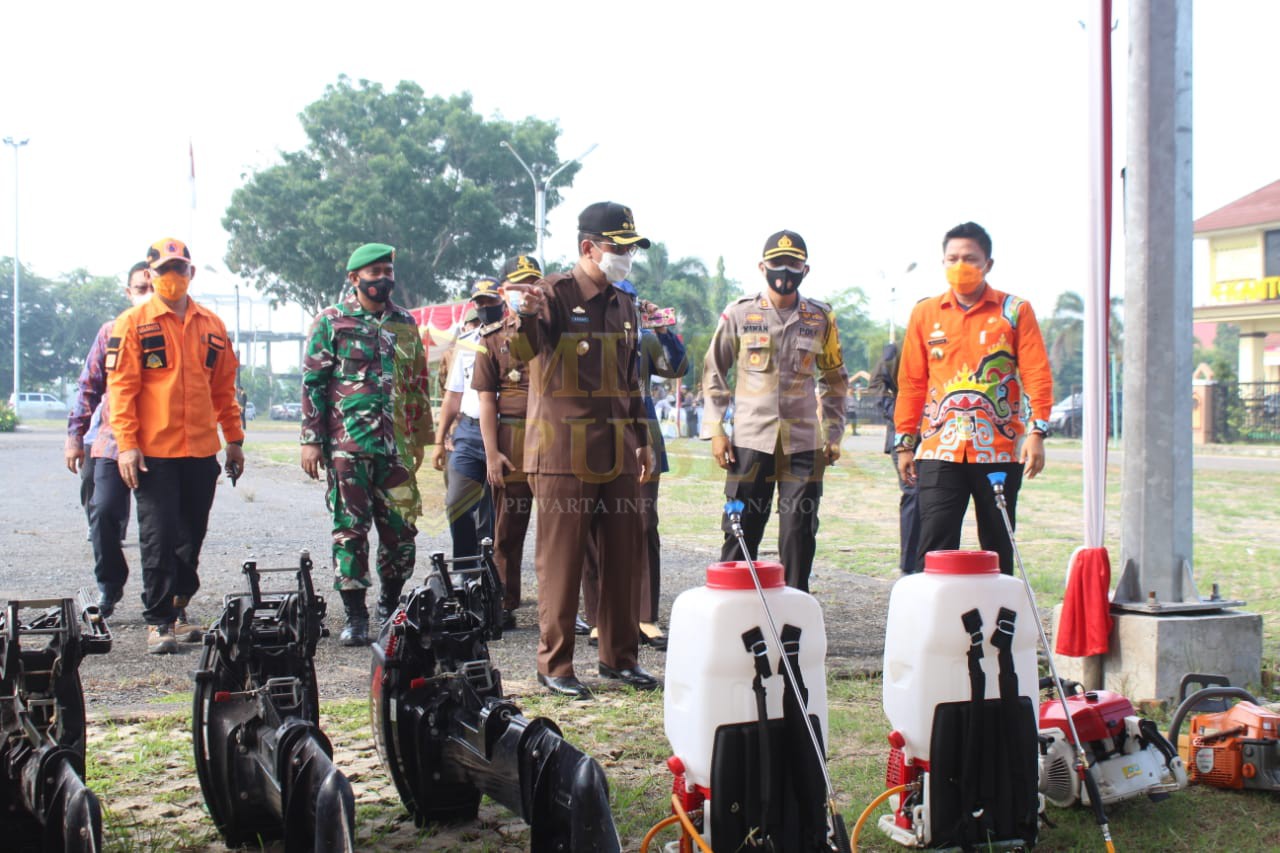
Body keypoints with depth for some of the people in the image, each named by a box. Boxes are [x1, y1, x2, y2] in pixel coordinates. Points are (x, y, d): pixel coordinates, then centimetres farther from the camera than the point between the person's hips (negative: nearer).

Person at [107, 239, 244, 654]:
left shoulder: (211, 325, 12)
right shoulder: (133, 324, -1)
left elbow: (224, 386, 17)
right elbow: (121, 387, -5)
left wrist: (234, 438, 15)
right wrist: (126, 443, -13)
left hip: (202, 451, 4)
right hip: (154, 452, -4)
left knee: (192, 537, 10)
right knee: (159, 539, -3)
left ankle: (177, 610, 25)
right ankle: (158, 622, 4)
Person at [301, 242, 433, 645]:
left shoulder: (404, 323, 14)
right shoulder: (331, 322, 2)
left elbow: (419, 382, 19)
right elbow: (312, 381, -1)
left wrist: (420, 436, 17)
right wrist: (311, 439, -6)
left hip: (396, 444, 4)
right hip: (347, 444, -4)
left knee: (401, 529, 3)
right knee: (350, 529, -1)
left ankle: (390, 606, 20)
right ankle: (354, 615, 6)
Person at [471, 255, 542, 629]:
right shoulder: (493, 337, 7)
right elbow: (486, 397, 3)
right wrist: (491, 452, -5)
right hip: (512, 439, -1)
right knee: (508, 528, 5)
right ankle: (505, 607, 14)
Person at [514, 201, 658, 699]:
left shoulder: (624, 305, 14)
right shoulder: (555, 294, -7)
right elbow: (528, 348, -25)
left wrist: (641, 440, 18)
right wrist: (528, 315, -47)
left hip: (617, 454, 7)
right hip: (564, 453, -6)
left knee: (625, 558, 9)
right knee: (561, 560, -1)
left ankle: (620, 657, 22)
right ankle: (554, 665, 9)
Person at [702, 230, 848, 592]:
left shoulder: (821, 318, 7)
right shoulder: (739, 314, 3)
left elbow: (834, 379, 16)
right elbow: (714, 373, 8)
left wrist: (833, 434, 11)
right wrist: (715, 430, 1)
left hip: (803, 442, 1)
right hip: (750, 439, -1)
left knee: (799, 534, 4)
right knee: (741, 532, 2)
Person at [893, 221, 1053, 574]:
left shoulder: (1015, 311, 5)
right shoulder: (924, 313, 10)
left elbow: (1037, 376, 0)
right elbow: (911, 382, 12)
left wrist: (1036, 432, -11)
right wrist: (904, 442, 9)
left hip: (1000, 451, 0)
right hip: (940, 451, 1)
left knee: (998, 548, 8)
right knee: (934, 548, -6)